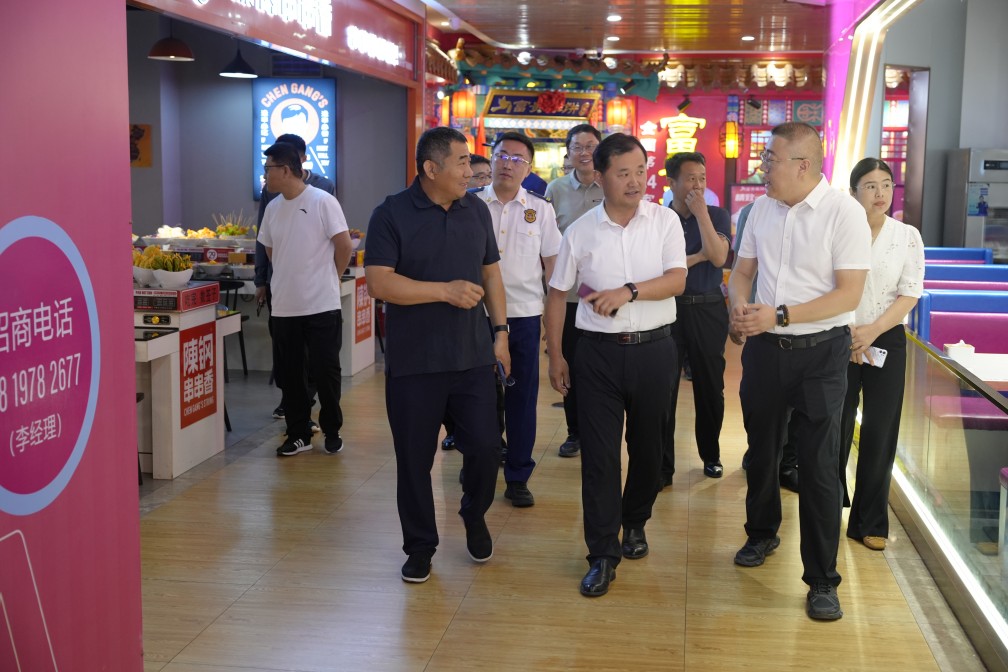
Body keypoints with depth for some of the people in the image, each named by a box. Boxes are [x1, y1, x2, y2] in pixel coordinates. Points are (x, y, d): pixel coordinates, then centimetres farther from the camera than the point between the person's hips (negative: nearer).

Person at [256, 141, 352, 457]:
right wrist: (291, 278, 14)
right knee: (289, 374, 9)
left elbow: (344, 246, -10)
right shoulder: (272, 208, 7)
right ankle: (298, 434, 21)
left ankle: (332, 431, 19)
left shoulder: (323, 202, -11)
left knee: (326, 371, 2)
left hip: (322, 306, -5)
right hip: (284, 308, 5)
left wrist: (329, 278, 2)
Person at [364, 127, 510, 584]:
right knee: (414, 459, 6)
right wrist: (446, 291, -18)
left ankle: (474, 517, 34)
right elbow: (379, 282, -16)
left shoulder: (476, 210, 7)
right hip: (413, 362, -3)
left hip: (472, 356, 3)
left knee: (485, 447, 4)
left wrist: (500, 332, 8)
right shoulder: (392, 215, -8)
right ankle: (420, 546, 24)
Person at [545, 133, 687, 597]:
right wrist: (554, 356, 6)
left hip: (653, 349, 1)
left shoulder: (665, 221, -1)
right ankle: (603, 555, 8)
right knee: (598, 454, -1)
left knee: (647, 446, 13)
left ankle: (635, 523, 38)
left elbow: (677, 280, -11)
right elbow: (558, 295, 7)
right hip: (598, 351, 0)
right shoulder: (580, 232, -1)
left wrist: (629, 291, -25)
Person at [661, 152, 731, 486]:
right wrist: (698, 257, -11)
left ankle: (711, 454, 29)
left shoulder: (718, 216, 3)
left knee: (710, 386, 11)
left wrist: (700, 212, -13)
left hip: (708, 309, 1)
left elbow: (718, 257, -13)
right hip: (669, 309, -1)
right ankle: (662, 465, 11)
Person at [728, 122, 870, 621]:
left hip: (820, 353, -5)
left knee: (819, 466, -2)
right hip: (764, 347, 5)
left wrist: (780, 314, -22)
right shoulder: (762, 209, 4)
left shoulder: (844, 212, -13)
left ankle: (822, 580, 10)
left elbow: (849, 294, -16)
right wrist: (740, 307, -10)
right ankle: (762, 533, 43)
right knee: (761, 451, 19)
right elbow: (743, 271, 13)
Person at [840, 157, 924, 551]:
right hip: (840, 341, -1)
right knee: (835, 430, 4)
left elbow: (910, 294, -3)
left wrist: (872, 331, -14)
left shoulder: (908, 236, 1)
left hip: (887, 342, 1)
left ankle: (870, 522, 17)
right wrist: (848, 335, -13)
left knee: (879, 434, 4)